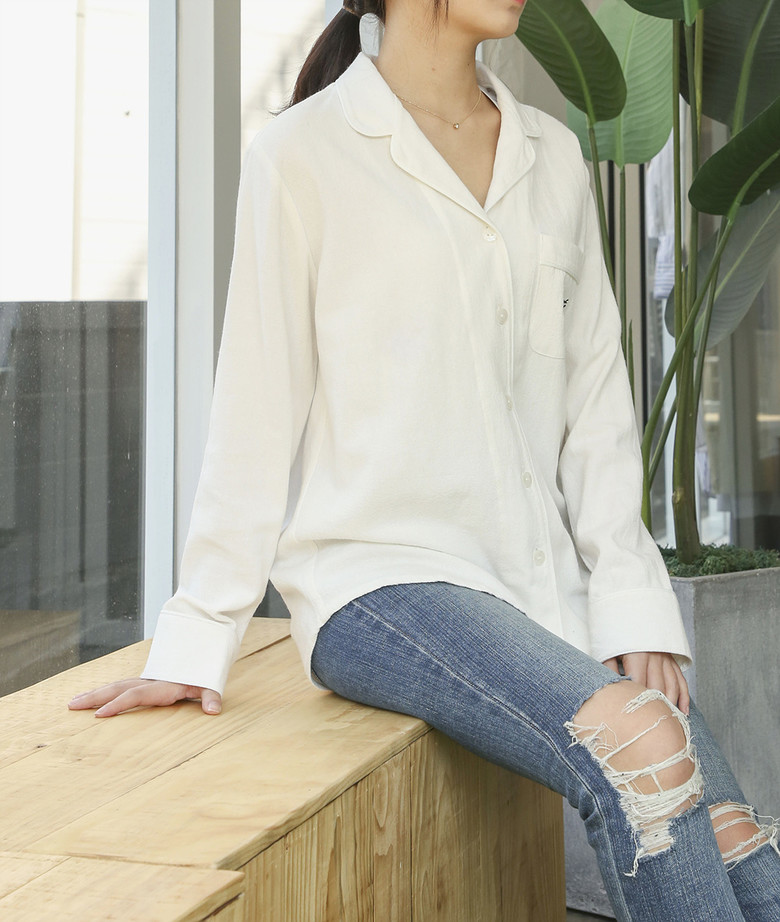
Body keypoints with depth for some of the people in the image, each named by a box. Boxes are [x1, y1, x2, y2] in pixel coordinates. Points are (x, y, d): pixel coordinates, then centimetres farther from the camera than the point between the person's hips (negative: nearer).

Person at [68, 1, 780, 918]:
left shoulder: (553, 157, 15)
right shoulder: (305, 153, 0)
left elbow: (595, 397, 11)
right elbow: (257, 413, 0)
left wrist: (631, 601, 0)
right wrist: (197, 638, -1)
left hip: (543, 580, 5)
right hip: (379, 575, -5)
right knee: (638, 745, -29)